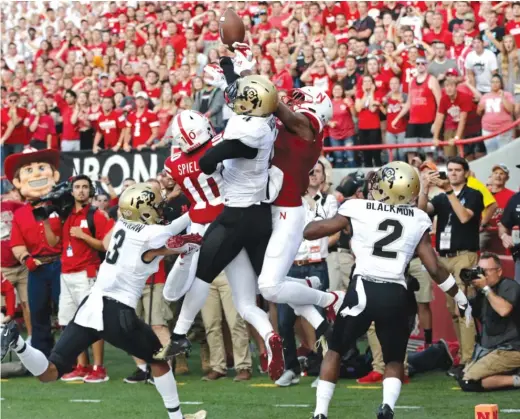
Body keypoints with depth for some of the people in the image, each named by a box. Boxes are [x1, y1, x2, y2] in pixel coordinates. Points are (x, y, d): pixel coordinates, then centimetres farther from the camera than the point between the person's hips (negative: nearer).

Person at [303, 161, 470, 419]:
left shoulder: (357, 209, 5)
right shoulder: (418, 220, 10)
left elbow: (310, 232, 10)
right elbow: (435, 269, 10)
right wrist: (461, 299, 22)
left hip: (363, 290, -1)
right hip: (395, 295, 2)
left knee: (335, 351, 19)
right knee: (395, 360, 19)